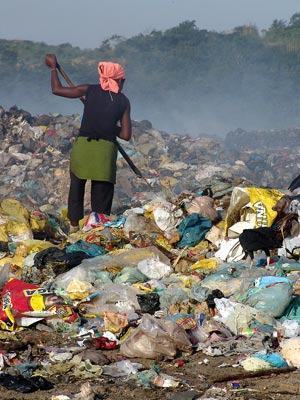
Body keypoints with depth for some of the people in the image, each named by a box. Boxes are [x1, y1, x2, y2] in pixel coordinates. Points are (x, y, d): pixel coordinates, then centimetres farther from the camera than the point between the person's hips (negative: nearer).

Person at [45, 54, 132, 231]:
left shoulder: (90, 90, 6)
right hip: (106, 150, -1)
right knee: (101, 198, 8)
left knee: (77, 187, 18)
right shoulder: (123, 101, 6)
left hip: (82, 146, 1)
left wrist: (53, 67, 26)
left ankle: (75, 226, 17)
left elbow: (57, 89, 11)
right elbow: (126, 135, 4)